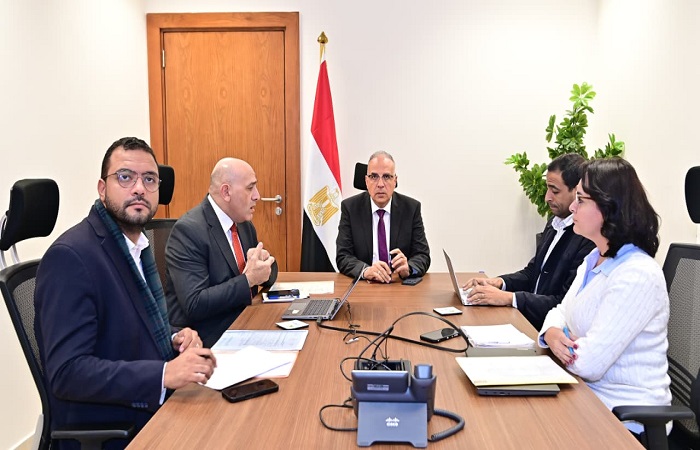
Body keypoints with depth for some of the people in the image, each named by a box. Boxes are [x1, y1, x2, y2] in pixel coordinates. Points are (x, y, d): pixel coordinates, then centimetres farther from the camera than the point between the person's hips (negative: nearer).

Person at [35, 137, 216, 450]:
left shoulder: (136, 244, 7)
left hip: (152, 413, 8)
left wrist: (174, 341, -3)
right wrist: (165, 374, -31)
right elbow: (67, 371, -23)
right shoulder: (70, 257, -18)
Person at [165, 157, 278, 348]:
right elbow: (194, 305, -23)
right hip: (207, 341, -8)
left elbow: (268, 274, 16)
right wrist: (248, 280, -23)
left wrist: (264, 260, -7)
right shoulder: (188, 230, -17)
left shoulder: (244, 223, 8)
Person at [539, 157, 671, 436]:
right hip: (589, 396, 7)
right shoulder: (594, 259, 7)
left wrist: (560, 341, -6)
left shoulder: (637, 275, -24)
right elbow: (561, 311, 10)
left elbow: (588, 363, -26)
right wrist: (552, 334, -12)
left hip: (624, 415, -7)